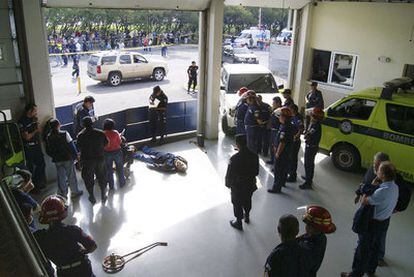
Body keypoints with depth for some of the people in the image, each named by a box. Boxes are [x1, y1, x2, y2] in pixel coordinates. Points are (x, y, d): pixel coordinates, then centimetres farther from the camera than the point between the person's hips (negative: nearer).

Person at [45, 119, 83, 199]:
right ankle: (75, 192, 23)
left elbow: (48, 151, 2)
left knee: (61, 177, 12)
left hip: (57, 160, 3)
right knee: (71, 176, 11)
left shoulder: (48, 137, -3)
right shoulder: (64, 134, -16)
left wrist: (54, 156, 17)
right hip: (68, 158, -3)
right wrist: (75, 155, -3)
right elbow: (71, 146, -14)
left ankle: (63, 194, 19)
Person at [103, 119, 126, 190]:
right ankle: (122, 183, 27)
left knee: (109, 169, 14)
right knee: (119, 168, 16)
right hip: (117, 151, -1)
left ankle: (111, 185, 23)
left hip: (107, 153, 1)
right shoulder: (115, 132, -16)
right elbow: (119, 142, -7)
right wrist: (119, 136, 9)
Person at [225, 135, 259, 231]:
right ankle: (247, 216, 50)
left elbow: (229, 174, -19)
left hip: (237, 186, -5)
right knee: (247, 201, 28)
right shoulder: (254, 156, -14)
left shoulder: (235, 158, -29)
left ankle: (239, 222, 32)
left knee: (237, 204, 16)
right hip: (250, 184, 5)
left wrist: (228, 184, -1)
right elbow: (256, 172, 0)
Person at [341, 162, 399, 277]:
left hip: (373, 223, -8)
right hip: (385, 221, 8)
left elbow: (364, 201, -24)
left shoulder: (382, 191, -35)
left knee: (363, 248, 9)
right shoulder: (395, 187, -7)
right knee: (375, 246, 26)